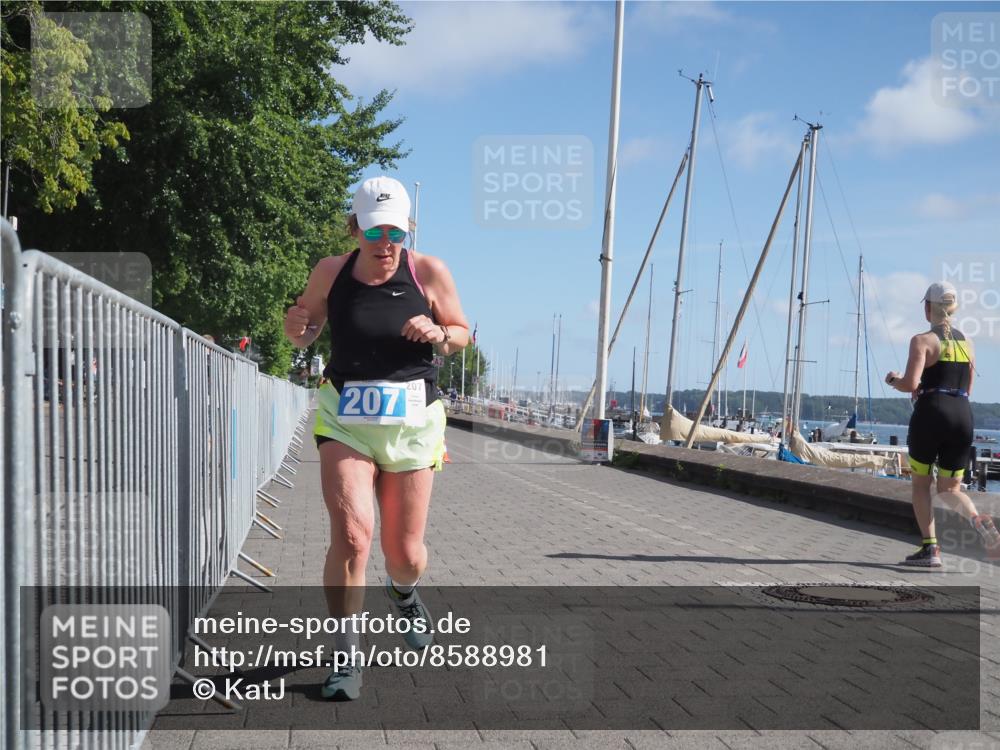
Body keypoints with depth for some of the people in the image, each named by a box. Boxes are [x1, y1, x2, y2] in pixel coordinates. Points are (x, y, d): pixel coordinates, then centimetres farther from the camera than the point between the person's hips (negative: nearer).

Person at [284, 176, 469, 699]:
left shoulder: (429, 272, -3)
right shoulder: (330, 273, 0)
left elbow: (463, 335, 8)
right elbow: (304, 335, 15)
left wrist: (438, 335, -14)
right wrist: (296, 326, -9)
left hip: (412, 420, 0)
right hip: (344, 419, 0)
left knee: (405, 551, 7)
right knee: (351, 534, -19)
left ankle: (403, 592, 46)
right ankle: (346, 660, -3)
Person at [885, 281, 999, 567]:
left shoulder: (923, 340, -5)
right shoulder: (967, 343, 15)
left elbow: (911, 384, -16)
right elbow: (966, 390, 18)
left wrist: (893, 380, 5)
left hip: (930, 415, -5)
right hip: (963, 415, 5)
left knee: (920, 483, 11)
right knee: (950, 489, 11)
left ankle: (930, 548, 2)